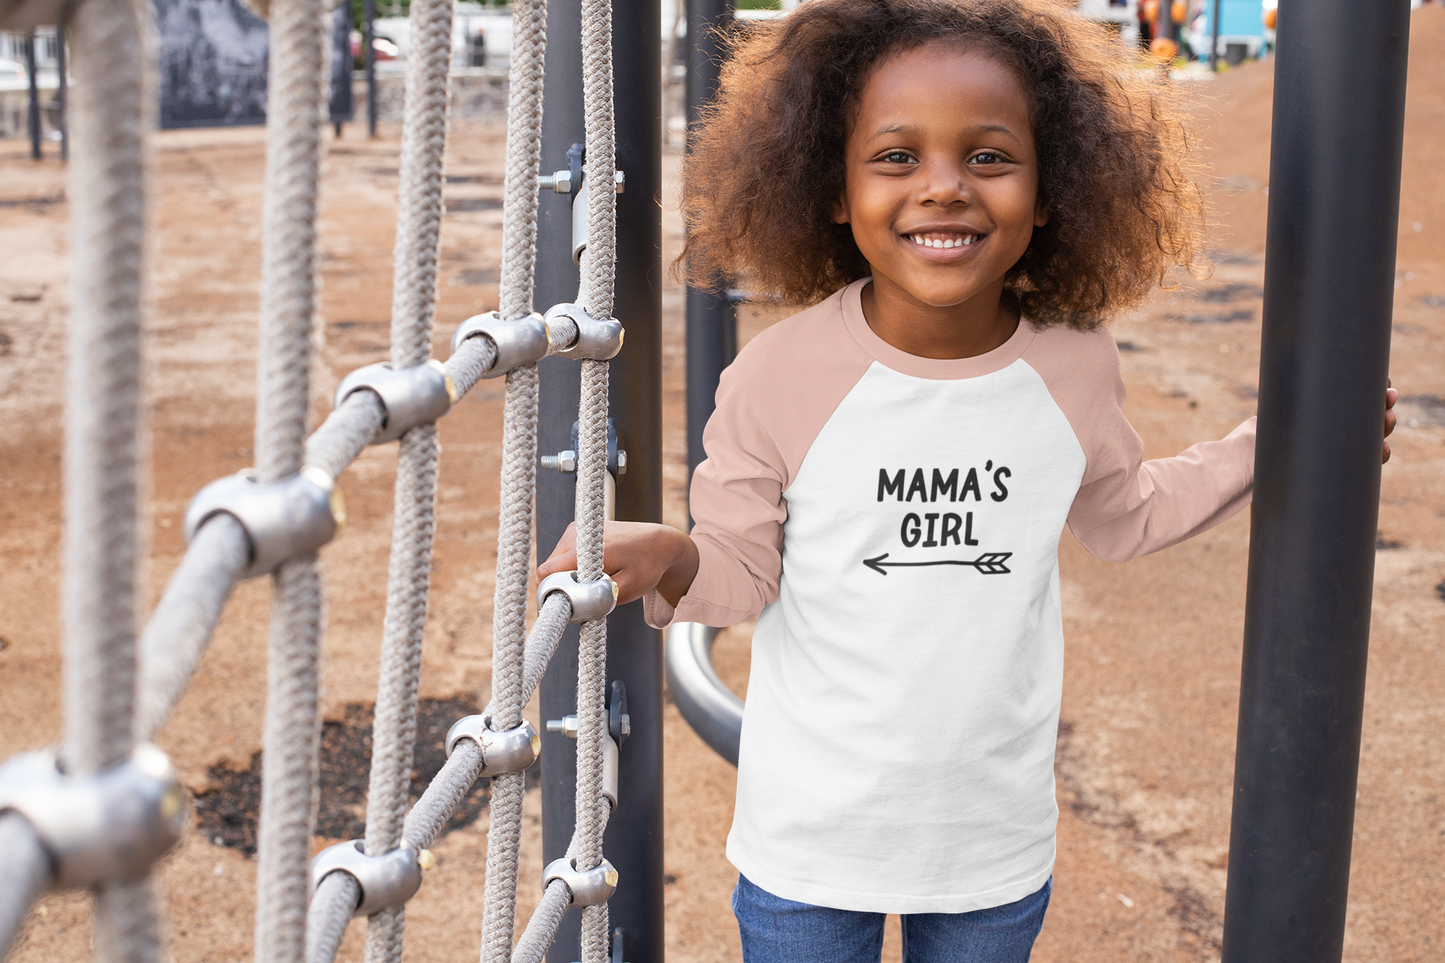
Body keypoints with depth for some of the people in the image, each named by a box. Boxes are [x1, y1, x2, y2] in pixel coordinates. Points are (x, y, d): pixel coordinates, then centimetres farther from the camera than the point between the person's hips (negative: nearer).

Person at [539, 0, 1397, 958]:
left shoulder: (1077, 369, -9)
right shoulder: (779, 377, -19)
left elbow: (1124, 515, 11)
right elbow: (745, 568, -9)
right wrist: (671, 562, -29)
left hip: (999, 837, 3)